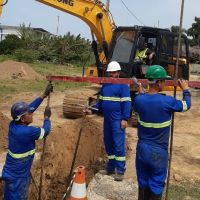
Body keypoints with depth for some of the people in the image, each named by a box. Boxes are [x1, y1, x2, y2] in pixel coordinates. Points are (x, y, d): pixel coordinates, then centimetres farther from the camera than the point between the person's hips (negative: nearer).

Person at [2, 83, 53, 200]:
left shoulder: (13, 124, -7)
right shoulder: (27, 132, -30)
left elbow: (30, 107, 2)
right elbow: (45, 131, -12)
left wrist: (44, 95, 3)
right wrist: (47, 117, 3)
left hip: (12, 172, 8)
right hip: (17, 176, -8)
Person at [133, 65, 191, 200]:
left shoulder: (139, 100, -8)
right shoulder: (167, 101, -18)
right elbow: (186, 105, 2)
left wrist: (140, 92, 31)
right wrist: (185, 89, 19)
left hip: (142, 149, 4)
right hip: (159, 152, -4)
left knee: (143, 184, 18)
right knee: (156, 187, 11)